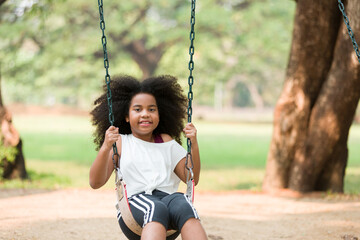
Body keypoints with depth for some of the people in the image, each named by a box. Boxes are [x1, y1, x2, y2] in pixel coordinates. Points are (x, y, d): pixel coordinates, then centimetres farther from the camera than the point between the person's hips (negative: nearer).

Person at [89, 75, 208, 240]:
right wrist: (106, 148, -9)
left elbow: (191, 178, 22)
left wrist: (194, 145, 8)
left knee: (183, 206, -35)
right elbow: (95, 183, 6)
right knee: (157, 209, -39)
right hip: (134, 202, -3)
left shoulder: (166, 141, 28)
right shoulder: (120, 142, 18)